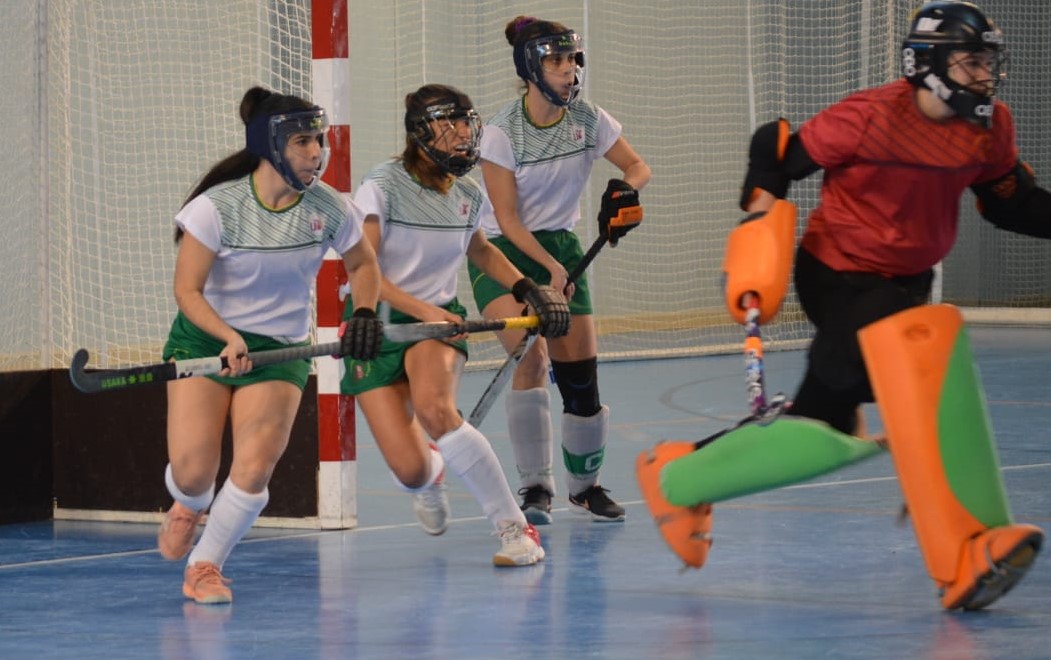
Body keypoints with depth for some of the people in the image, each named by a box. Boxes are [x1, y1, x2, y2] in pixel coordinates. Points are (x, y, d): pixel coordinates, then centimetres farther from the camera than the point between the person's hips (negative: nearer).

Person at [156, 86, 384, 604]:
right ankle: (189, 507, 28)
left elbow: (362, 263, 12)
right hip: (204, 338, -2)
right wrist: (231, 339, -30)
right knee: (192, 470, -11)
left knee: (254, 469, -16)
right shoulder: (217, 207, -17)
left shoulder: (329, 209, -7)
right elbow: (187, 291, -16)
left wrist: (365, 315, -4)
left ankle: (204, 566, 6)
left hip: (281, 348, 2)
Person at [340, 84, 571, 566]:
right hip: (378, 328, -2)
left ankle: (513, 527, -23)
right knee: (410, 471, -15)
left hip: (439, 324, 2)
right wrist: (422, 310, -26)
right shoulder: (383, 186, -12)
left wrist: (526, 288, 13)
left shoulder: (468, 196, 4)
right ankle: (429, 477, 28)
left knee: (434, 407, -34)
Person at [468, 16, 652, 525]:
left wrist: (625, 189, -19)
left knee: (580, 375, 0)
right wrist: (551, 269, -26)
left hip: (562, 247, 4)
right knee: (531, 356, -26)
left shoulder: (588, 120, -5)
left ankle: (585, 485, 22)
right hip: (503, 253, -4)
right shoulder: (501, 133, -17)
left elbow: (638, 167, 4)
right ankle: (535, 487, -17)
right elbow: (508, 219, -16)